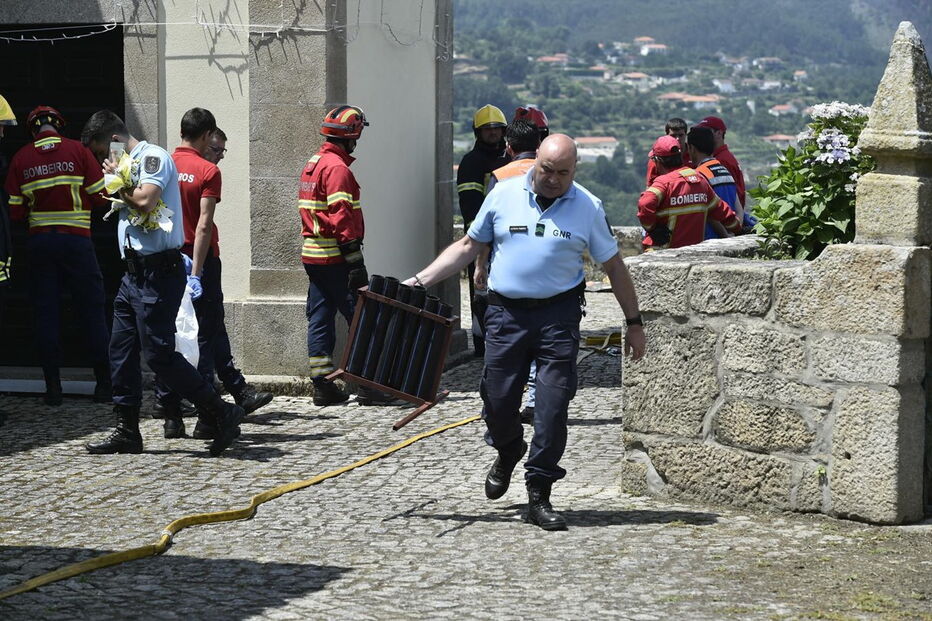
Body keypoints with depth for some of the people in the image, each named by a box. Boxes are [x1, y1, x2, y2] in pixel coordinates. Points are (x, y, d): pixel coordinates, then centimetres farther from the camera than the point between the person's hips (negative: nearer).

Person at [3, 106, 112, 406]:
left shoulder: (21, 158, 0)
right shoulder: (77, 150, -5)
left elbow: (15, 211, 0)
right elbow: (101, 195, -5)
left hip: (39, 242, 2)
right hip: (76, 238, -2)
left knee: (46, 313, 6)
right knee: (91, 311, 5)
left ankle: (53, 386, 4)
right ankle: (104, 383, 7)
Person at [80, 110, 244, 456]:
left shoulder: (152, 157, -9)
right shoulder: (129, 165, 19)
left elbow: (146, 200, -24)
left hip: (157, 272, -10)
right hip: (135, 272, 10)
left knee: (158, 353, -11)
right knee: (121, 351, 9)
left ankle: (222, 414, -6)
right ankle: (127, 431, 15)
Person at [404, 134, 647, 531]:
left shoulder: (587, 208, 2)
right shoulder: (504, 195, 4)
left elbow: (614, 267, 9)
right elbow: (468, 246, 12)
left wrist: (634, 323, 10)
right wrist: (421, 280, 4)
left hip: (558, 315, -1)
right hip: (507, 312, 1)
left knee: (552, 406, -6)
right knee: (497, 401, 4)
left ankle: (539, 495, 3)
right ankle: (507, 453, 38)